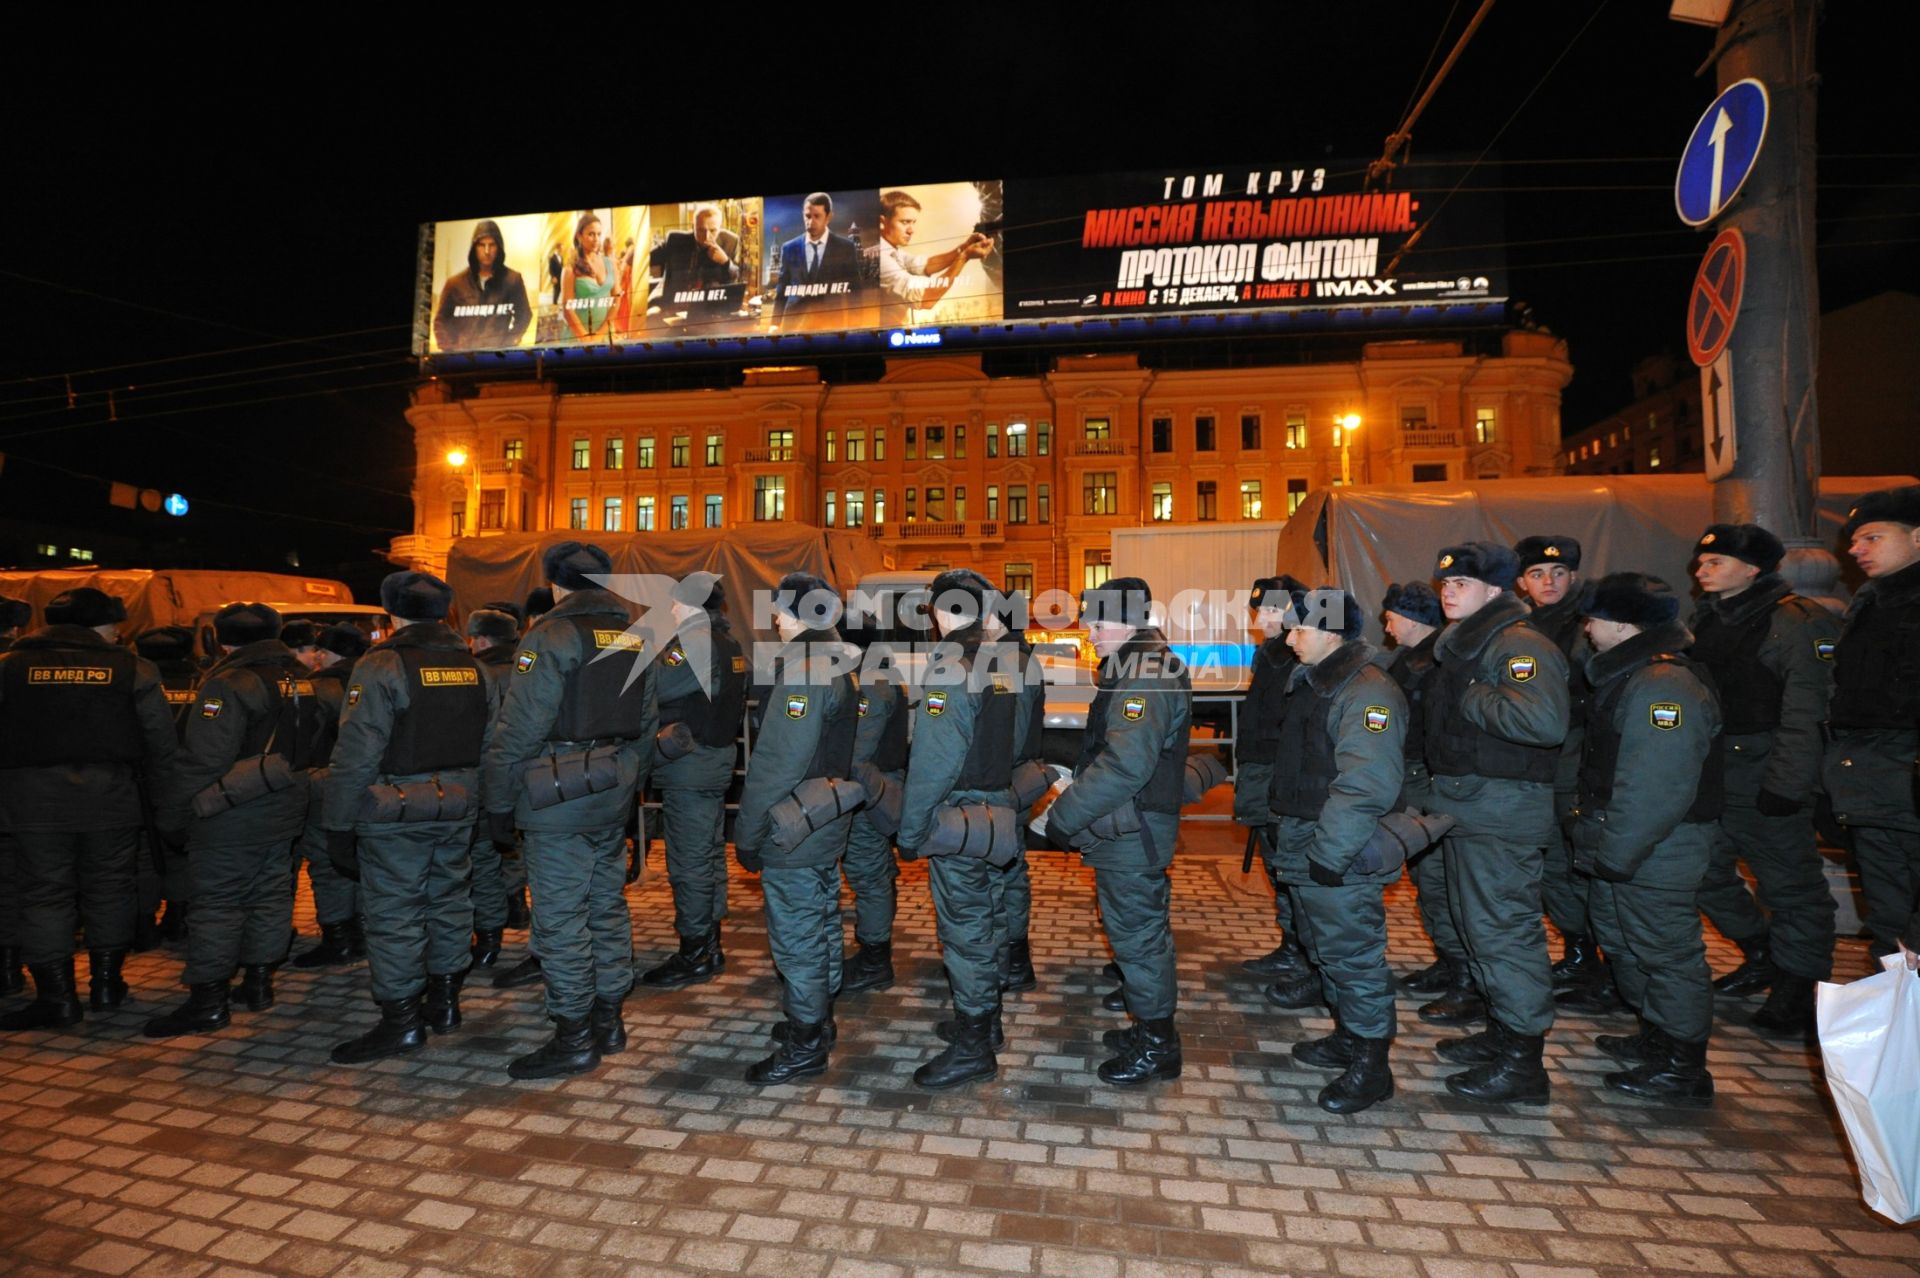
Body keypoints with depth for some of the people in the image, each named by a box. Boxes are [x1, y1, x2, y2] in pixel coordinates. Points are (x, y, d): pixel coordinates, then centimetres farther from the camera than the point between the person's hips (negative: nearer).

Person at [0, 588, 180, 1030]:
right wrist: (163, 788, 12)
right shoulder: (132, 669, -1)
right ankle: (106, 984, 20)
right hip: (111, 797, 0)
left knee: (44, 895, 6)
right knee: (109, 889, 13)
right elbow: (162, 741, 1)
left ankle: (57, 996, 7)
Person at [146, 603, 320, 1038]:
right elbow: (312, 744, 16)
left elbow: (203, 760, -19)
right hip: (285, 811, 8)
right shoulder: (300, 679, 8)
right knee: (270, 892, 14)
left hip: (233, 815, -8)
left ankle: (207, 1001, 4)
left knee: (217, 901, -1)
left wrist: (174, 813, -9)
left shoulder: (230, 684, -16)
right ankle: (259, 981, 24)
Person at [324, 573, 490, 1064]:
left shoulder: (381, 666, -12)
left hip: (396, 814, -6)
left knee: (395, 913, 3)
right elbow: (489, 743, 8)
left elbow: (356, 756, -15)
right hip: (457, 809, 6)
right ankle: (444, 1001, 28)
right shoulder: (472, 666, 6)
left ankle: (401, 1020, 10)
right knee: (449, 899, 16)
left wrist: (338, 825, -8)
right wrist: (481, 803, 15)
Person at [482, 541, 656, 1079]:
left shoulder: (551, 636, -13)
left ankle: (574, 1038, 11)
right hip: (613, 796, 7)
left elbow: (517, 730, -15)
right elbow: (647, 724, 13)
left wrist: (499, 802, -6)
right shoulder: (633, 636, 9)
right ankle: (608, 1021, 26)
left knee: (561, 919, 2)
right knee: (608, 907, 15)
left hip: (559, 800, -7)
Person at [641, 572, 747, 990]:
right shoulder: (730, 643, 12)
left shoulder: (693, 641, -15)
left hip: (688, 767, -9)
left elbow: (654, 687, -23)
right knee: (710, 854, 16)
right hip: (718, 761, 9)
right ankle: (710, 946, 26)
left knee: (689, 861, -1)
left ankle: (694, 956, 7)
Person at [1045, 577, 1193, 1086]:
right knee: (1138, 930, 19)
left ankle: (1156, 1047, 17)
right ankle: (1152, 1030, 34)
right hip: (1128, 829, 10)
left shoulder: (1145, 675, -21)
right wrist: (1075, 785, 11)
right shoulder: (1137, 668, 13)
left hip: (1132, 832, -10)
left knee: (1138, 934, 2)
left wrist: (1065, 813, -22)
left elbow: (1125, 764, -29)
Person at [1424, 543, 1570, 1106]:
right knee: (1476, 920, 18)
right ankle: (1502, 1032, 33)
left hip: (1501, 810, -10)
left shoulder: (1520, 644, -16)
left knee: (1501, 927, -3)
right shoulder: (1460, 643, 14)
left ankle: (1522, 1062, 8)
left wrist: (1474, 697, -22)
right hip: (1465, 805, 10)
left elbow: (1546, 720, -32)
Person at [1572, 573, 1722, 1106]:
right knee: (1622, 939, 21)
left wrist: (1615, 854, -22)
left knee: (1666, 953, 2)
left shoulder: (1662, 686, -22)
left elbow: (1655, 788, -27)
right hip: (1624, 848, 11)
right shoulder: (1630, 676, 12)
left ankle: (1683, 1070, 15)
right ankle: (1656, 1038, 38)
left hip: (1654, 856, -11)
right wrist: (1602, 848, 18)